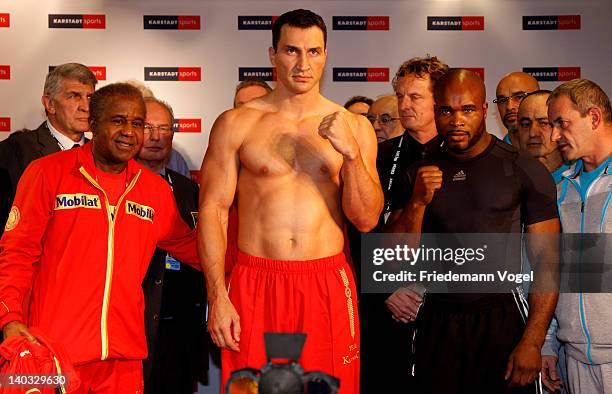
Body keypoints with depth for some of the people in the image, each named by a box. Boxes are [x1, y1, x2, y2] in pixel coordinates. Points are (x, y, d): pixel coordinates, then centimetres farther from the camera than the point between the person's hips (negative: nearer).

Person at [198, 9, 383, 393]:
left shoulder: (355, 127, 6)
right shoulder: (236, 124, 2)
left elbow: (366, 219, 2)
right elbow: (213, 210, 0)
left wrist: (352, 153, -13)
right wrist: (217, 296, -8)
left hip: (328, 286, 1)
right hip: (255, 285, -1)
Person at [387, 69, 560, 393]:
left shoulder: (524, 170, -2)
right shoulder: (418, 174, 6)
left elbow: (546, 260, -5)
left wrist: (532, 342, -12)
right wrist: (418, 202, -15)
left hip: (502, 321, -2)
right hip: (437, 325, 2)